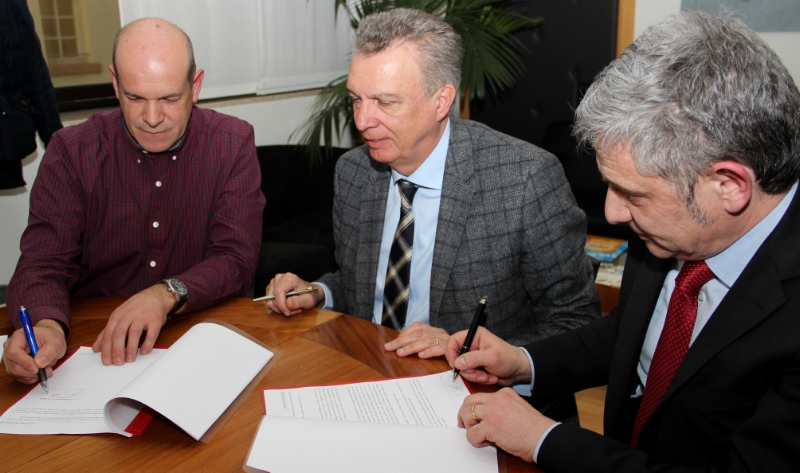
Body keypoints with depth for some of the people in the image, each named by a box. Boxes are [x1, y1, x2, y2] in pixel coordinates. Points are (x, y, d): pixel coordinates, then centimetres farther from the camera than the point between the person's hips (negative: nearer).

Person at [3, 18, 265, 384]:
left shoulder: (232, 144, -4)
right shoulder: (71, 151, -2)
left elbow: (236, 258, -10)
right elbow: (44, 264, -9)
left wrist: (166, 294, -29)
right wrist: (47, 325, -33)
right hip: (92, 341, 4)